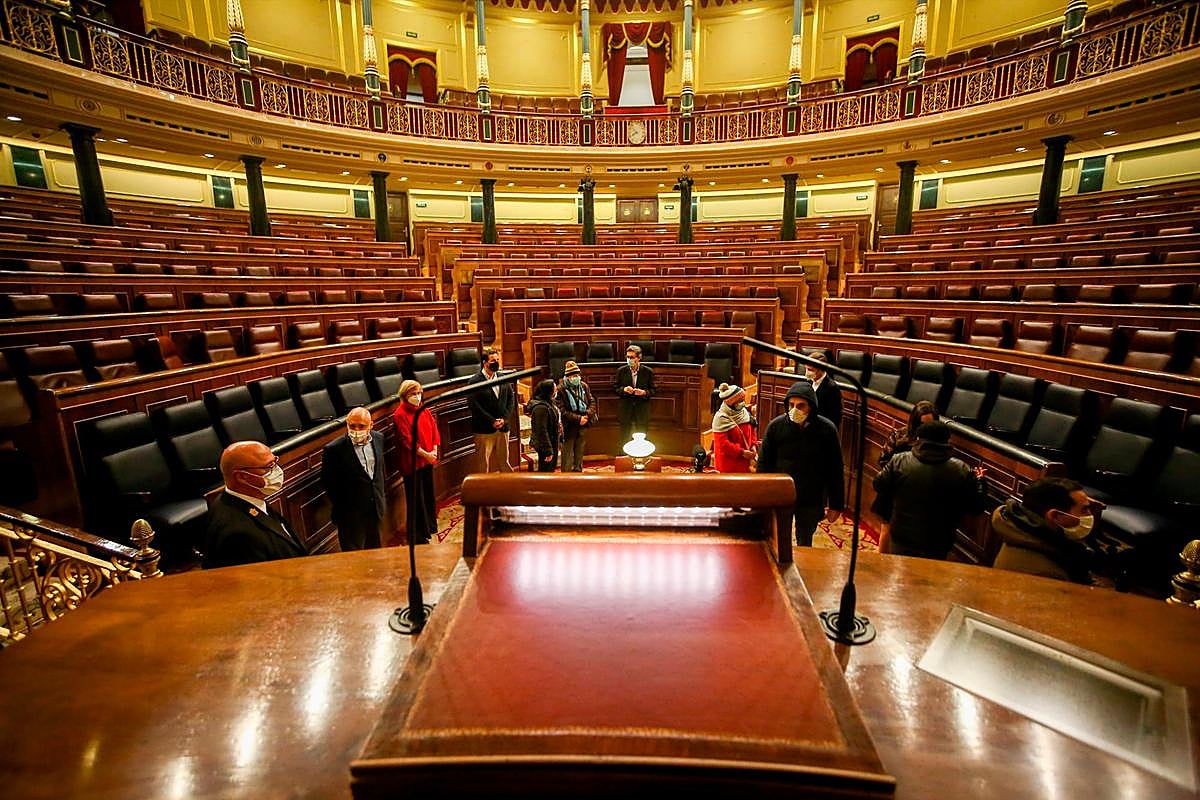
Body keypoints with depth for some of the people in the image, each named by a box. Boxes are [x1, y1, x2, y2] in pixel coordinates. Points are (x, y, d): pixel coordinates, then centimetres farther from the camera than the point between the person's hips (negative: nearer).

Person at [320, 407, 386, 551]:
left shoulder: (378, 438, -2)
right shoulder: (334, 449, -19)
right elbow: (328, 483, -10)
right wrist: (341, 506, -6)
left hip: (375, 510, 5)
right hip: (351, 515, -5)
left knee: (374, 550, 23)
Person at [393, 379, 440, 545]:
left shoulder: (424, 410, 7)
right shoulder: (400, 415, -14)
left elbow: (434, 429, 7)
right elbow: (407, 440, -18)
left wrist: (434, 451, -5)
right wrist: (425, 454, -17)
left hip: (427, 460, 7)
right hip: (412, 462, -7)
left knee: (429, 494, 17)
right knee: (416, 499, 1)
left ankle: (430, 526, 35)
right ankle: (418, 536, 13)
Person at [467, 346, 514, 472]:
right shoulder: (475, 381, -9)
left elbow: (511, 398, 9)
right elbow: (473, 405, -15)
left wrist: (505, 418, -4)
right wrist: (492, 421, -16)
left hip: (503, 428, 5)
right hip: (484, 430, -5)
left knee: (503, 461, 14)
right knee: (483, 463, 4)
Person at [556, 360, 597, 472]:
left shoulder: (584, 386, 5)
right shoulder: (561, 390, -13)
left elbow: (592, 401, 8)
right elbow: (562, 411, -16)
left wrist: (587, 415, -10)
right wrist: (578, 418, -19)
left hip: (583, 425, 5)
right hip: (569, 426, -5)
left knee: (579, 452, 18)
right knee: (568, 454, 1)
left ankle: (578, 471, 32)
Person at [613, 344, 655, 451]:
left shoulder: (648, 372, -4)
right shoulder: (621, 371, -1)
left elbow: (653, 390, -1)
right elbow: (615, 388, 2)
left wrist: (644, 392, -21)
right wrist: (623, 389, -18)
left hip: (642, 409, -1)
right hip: (625, 409, 1)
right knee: (625, 437, 11)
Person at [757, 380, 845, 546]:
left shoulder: (827, 429, -10)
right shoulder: (776, 426, -10)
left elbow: (835, 471, -3)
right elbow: (764, 464, -3)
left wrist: (836, 505, -1)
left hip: (811, 502, 0)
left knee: (805, 545, 18)